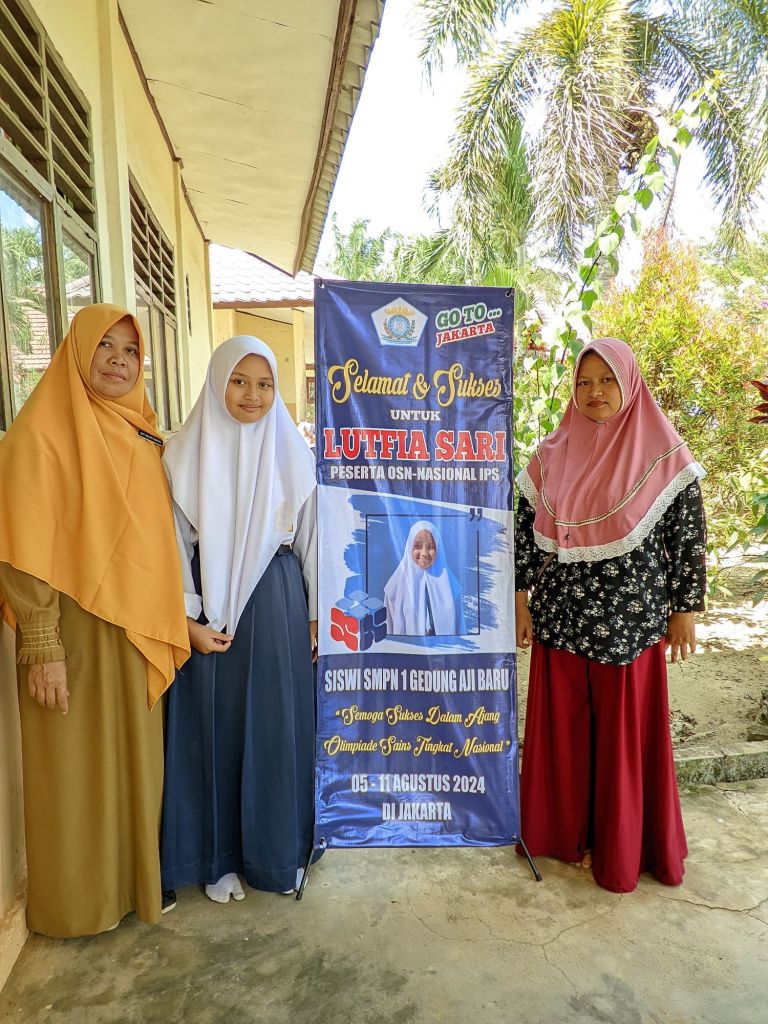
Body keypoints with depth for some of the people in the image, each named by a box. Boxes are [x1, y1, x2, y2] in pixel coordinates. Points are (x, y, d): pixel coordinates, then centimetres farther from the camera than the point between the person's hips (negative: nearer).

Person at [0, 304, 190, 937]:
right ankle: (75, 901, 31)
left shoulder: (141, 433, 9)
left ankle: (134, 876, 39)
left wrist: (167, 623, 11)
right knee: (77, 766, 9)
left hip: (139, 630, 6)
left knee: (135, 758, 18)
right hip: (75, 630, -6)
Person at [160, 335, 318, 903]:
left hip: (278, 604, 1)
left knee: (278, 725, 10)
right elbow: (175, 542, -2)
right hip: (210, 609, -1)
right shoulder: (186, 453, -2)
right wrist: (188, 618, -8)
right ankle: (220, 855, 29)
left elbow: (311, 540, 4)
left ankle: (277, 849, 31)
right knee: (215, 726, 9)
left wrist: (317, 615, 4)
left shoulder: (293, 452, 1)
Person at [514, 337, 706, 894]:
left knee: (627, 731, 9)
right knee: (561, 726, 13)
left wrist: (685, 608, -3)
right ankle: (563, 828, 33)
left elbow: (688, 536, -2)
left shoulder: (663, 454, -5)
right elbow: (527, 529, 6)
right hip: (560, 616, 3)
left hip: (630, 619, -2)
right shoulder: (553, 455, 3)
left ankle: (621, 844, 29)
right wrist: (521, 598, 4)